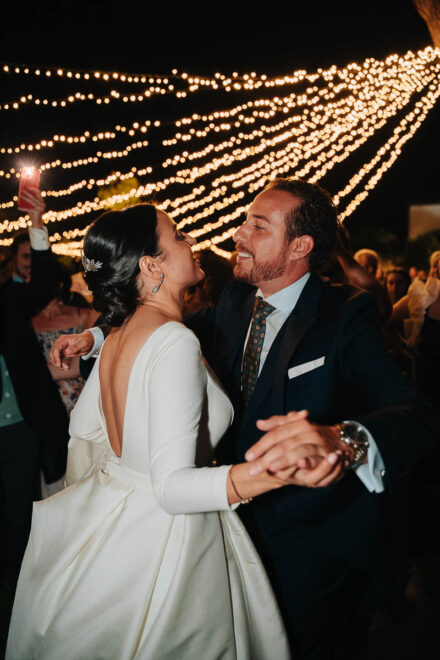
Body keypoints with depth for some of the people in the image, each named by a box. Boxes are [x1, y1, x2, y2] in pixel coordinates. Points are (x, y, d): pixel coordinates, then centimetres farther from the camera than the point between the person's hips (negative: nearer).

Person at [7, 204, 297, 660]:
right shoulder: (175, 341, -27)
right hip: (162, 538, -8)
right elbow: (172, 486, -33)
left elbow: (82, 427, 14)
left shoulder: (118, 335, 0)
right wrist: (258, 478, -48)